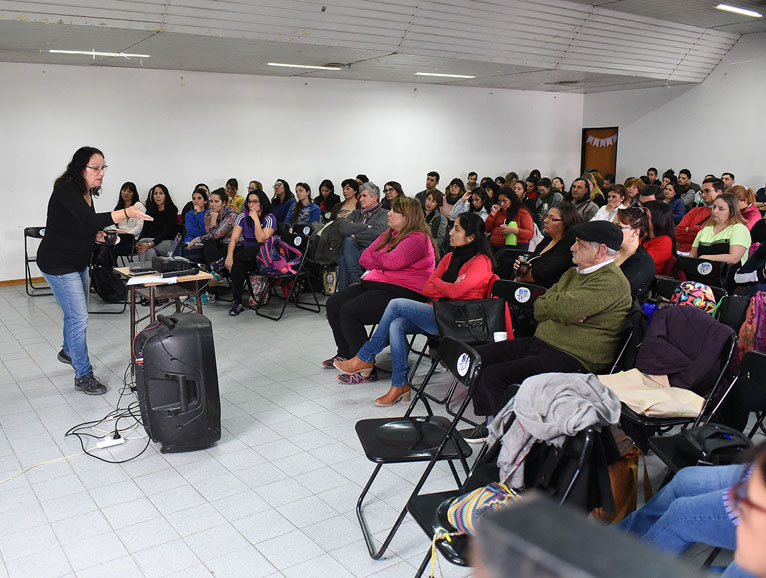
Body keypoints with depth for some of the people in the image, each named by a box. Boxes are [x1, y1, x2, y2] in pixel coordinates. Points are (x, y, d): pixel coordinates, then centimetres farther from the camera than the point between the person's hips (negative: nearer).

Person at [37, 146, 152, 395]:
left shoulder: (86, 192, 6)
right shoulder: (66, 190, -22)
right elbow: (88, 221, -36)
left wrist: (99, 236, -1)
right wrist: (126, 213, -44)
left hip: (78, 262, 10)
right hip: (59, 264, -10)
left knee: (76, 314, 24)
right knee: (79, 318, -10)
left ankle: (68, 352, 48)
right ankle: (83, 376, -1)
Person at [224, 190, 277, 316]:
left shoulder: (269, 218, -7)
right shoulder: (243, 217, 4)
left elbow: (261, 240, -18)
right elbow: (234, 238, -6)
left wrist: (256, 219, -20)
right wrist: (229, 256, -22)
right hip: (246, 252, 3)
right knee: (238, 265, -32)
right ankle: (237, 303, -26)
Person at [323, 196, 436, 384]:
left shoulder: (417, 239, -11)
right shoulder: (389, 234, 19)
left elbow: (390, 261, -23)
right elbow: (364, 258, 15)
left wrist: (374, 257, -2)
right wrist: (380, 264, -6)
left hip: (401, 291, -10)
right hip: (377, 284, 10)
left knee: (349, 311, -24)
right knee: (333, 304, 5)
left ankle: (366, 370, -16)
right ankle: (345, 354, 20)